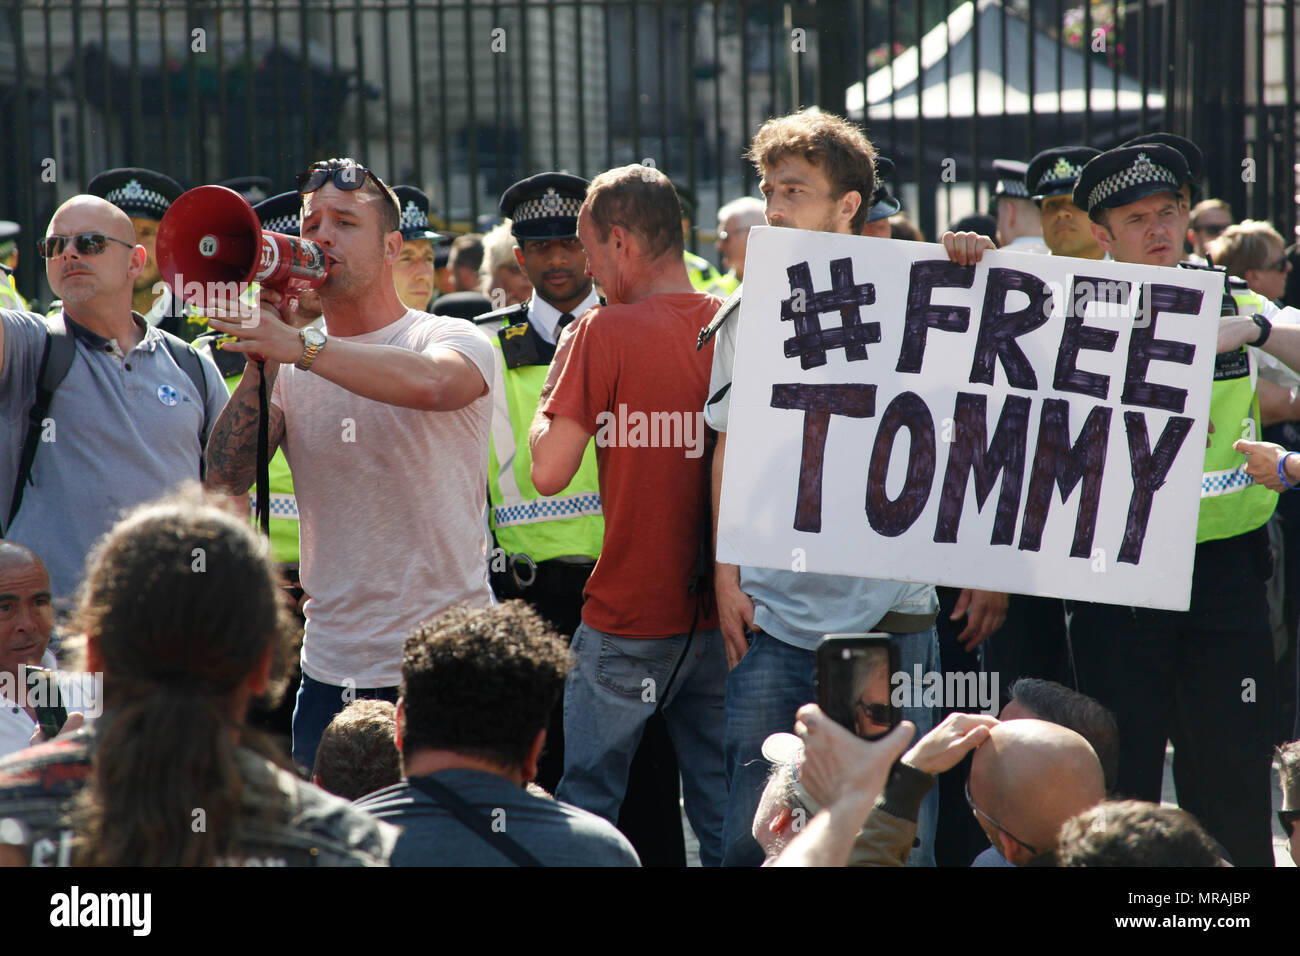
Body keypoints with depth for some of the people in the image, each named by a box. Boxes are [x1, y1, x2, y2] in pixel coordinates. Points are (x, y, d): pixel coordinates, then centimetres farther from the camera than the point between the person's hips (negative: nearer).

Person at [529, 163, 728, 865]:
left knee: (586, 803, 6)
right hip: (723, 611, 5)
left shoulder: (602, 332, -11)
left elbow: (548, 472, -13)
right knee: (724, 816, 10)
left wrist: (553, 390, 2)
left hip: (627, 616, -4)